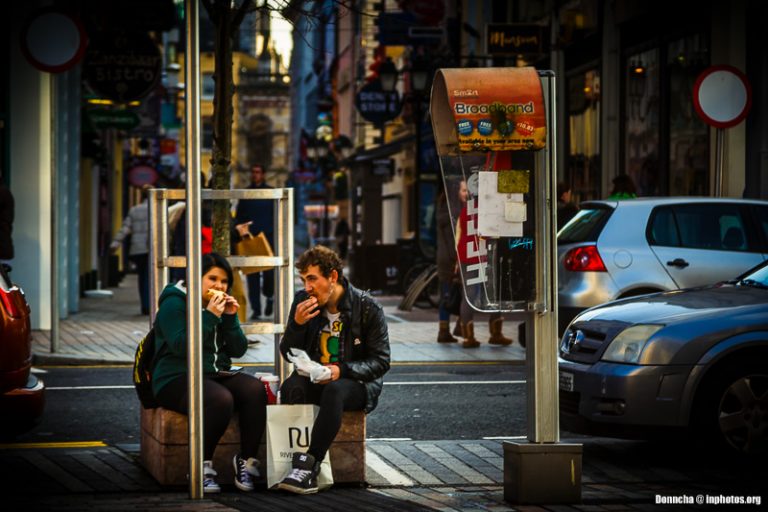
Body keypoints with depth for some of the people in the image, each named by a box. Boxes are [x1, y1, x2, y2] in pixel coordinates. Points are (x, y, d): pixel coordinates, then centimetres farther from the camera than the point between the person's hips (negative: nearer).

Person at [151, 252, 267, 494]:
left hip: (216, 375, 7)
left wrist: (231, 318, -3)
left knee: (255, 389, -25)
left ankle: (247, 460, -18)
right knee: (221, 399, -37)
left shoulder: (223, 306, 17)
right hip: (177, 379, -6)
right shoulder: (174, 304, -4)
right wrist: (210, 317, -19)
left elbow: (238, 350, 11)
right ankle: (202, 466, -22)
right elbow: (181, 346, -18)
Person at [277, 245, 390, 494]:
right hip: (314, 378, 4)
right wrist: (297, 324, -14)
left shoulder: (367, 308, -9)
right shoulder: (302, 301, 2)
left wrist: (343, 370, -24)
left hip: (356, 382, -4)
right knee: (290, 388, -31)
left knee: (334, 391, -39)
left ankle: (309, 465, -41)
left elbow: (381, 361, -7)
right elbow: (288, 353, 7)